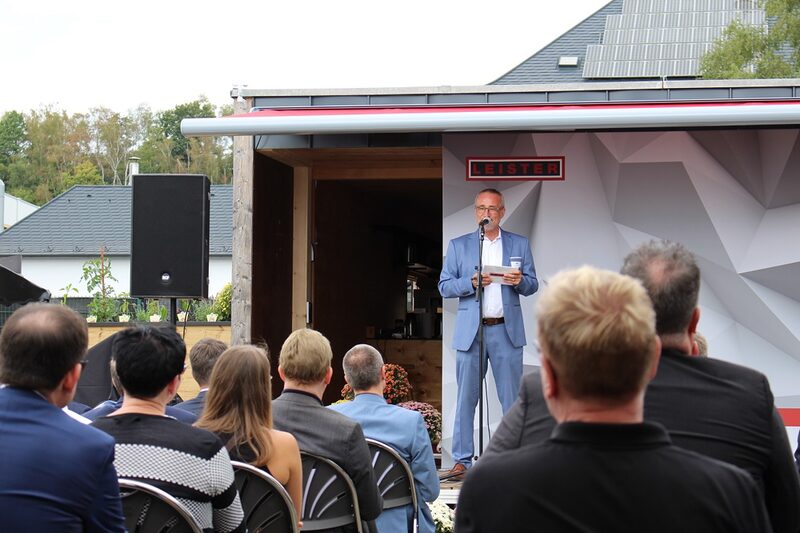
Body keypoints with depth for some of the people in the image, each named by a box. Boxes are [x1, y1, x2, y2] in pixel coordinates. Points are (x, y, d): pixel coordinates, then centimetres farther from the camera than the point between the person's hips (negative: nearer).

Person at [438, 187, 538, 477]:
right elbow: (444, 286, 4)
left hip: (507, 331, 0)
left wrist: (519, 281, -14)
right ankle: (462, 460, 8)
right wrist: (471, 283, -14)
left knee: (512, 399, 1)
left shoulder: (520, 244, 10)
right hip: (470, 331, 0)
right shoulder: (458, 245, 9)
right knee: (466, 399, 2)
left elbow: (532, 285, 9)